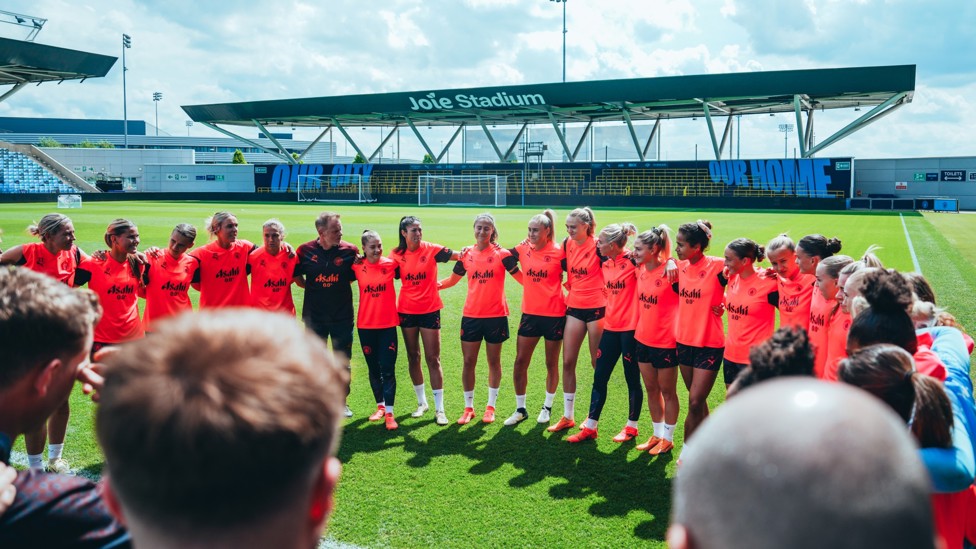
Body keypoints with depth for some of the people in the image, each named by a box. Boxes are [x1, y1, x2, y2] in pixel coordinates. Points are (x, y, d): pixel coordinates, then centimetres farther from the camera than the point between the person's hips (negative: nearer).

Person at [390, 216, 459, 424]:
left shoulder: (431, 249, -9)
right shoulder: (396, 254, -1)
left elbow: (458, 256, -17)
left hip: (429, 310, -3)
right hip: (406, 311, 3)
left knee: (433, 359, 0)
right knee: (413, 357, 12)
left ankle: (439, 408, 7)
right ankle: (422, 402, 28)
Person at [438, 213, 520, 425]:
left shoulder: (502, 254, -5)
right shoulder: (466, 254, 4)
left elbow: (521, 277, -5)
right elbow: (453, 279, 15)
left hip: (496, 315, -2)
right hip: (471, 315, 2)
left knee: (494, 361, 9)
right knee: (468, 362, 5)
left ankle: (491, 407, 22)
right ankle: (468, 408, 19)